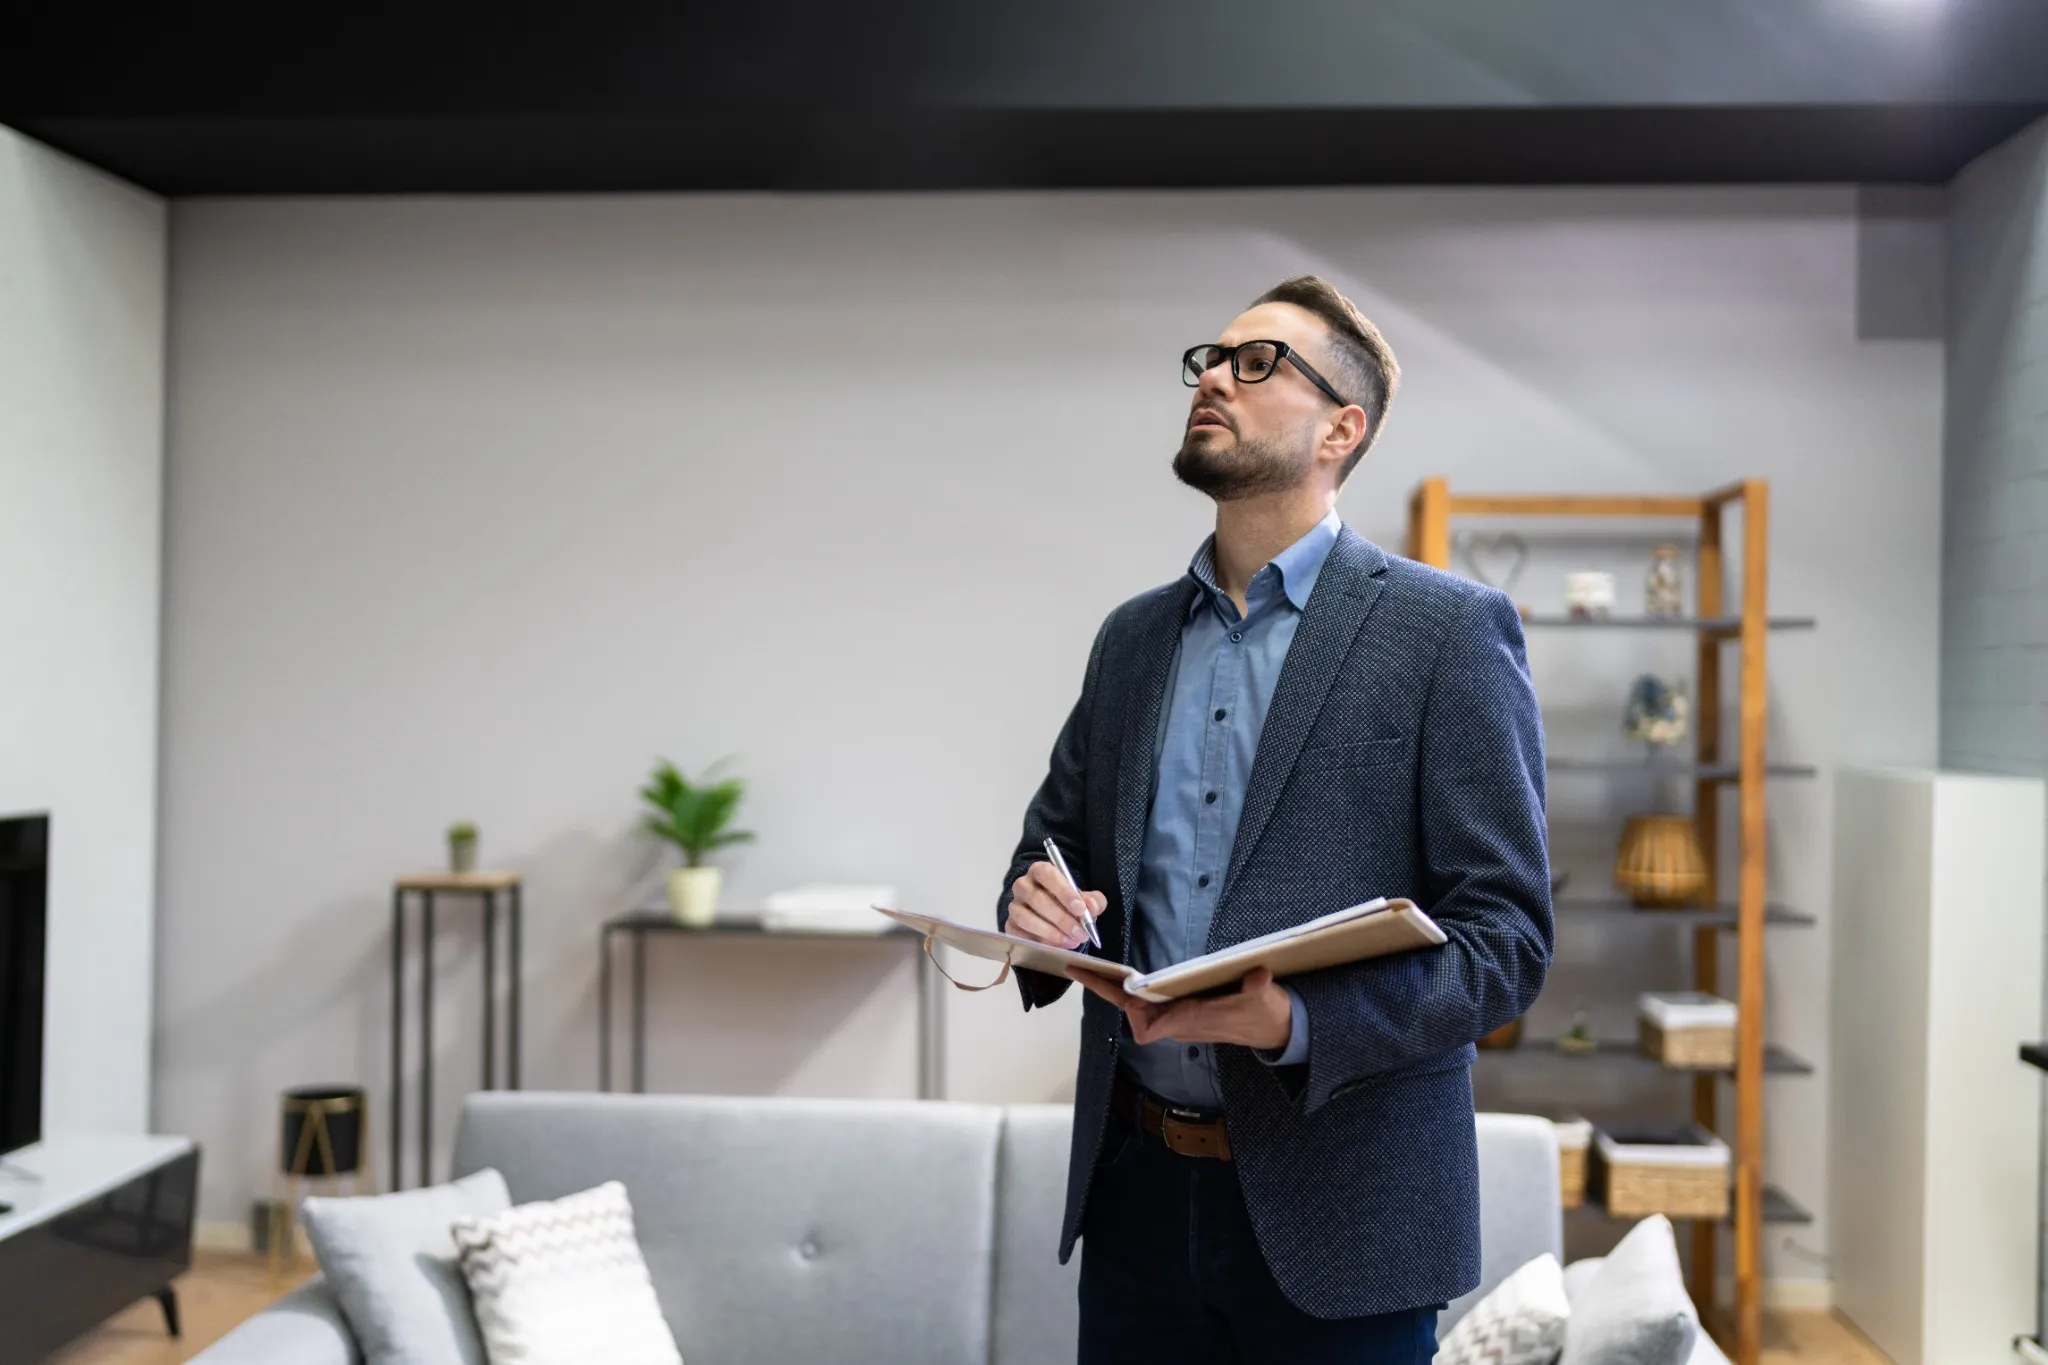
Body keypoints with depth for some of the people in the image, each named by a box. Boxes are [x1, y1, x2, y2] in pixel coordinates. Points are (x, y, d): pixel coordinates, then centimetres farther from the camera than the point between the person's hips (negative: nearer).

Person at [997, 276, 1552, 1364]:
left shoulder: (1450, 630, -7)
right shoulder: (1132, 635, 11)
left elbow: (1507, 935, -11)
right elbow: (1054, 838, 18)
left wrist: (1297, 1022, -25)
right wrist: (1038, 908, -6)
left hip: (1333, 1214, -4)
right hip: (1136, 1189, 5)